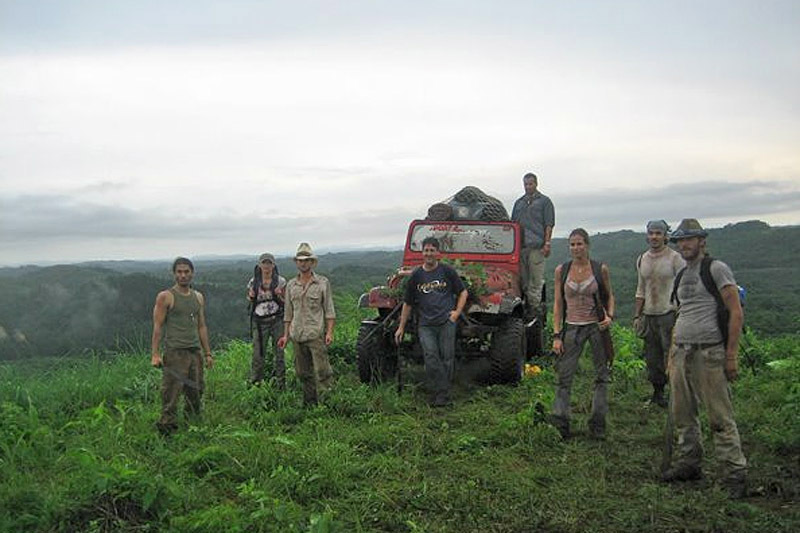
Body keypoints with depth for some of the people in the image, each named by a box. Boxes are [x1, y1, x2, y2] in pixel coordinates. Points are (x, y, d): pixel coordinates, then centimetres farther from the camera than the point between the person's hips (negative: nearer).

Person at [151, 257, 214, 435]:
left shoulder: (198, 297, 15)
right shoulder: (165, 297, -2)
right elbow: (157, 326, -5)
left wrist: (208, 353, 16)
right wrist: (155, 354, -13)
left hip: (195, 351, 6)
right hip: (175, 352, -6)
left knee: (196, 392, 11)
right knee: (171, 393, -8)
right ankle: (167, 427, -2)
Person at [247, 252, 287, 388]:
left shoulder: (280, 281, 1)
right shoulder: (253, 282, 5)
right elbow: (250, 301, 14)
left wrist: (280, 295, -15)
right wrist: (251, 297, -8)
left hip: (277, 320, -1)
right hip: (260, 321, 1)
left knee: (279, 352, 3)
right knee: (257, 353, -1)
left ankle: (281, 385, 13)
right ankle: (255, 383, 11)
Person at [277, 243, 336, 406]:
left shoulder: (323, 282, 1)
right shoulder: (291, 285, 13)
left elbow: (329, 309, -1)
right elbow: (288, 312, 17)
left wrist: (329, 332, -9)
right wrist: (286, 335, 12)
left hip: (316, 334, -4)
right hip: (297, 335, 5)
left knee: (321, 369, -9)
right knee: (303, 372, 9)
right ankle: (309, 402, 19)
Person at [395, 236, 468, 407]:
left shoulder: (447, 271, 6)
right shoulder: (415, 275, 9)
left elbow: (463, 292, 14)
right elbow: (407, 303, 14)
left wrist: (457, 311, 1)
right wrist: (401, 327, 13)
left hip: (446, 322, -1)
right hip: (425, 324, 1)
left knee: (446, 358, -1)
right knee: (430, 356, -14)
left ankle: (443, 396, 8)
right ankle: (437, 393, -6)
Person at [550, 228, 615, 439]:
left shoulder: (600, 269, -2)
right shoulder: (561, 270, 0)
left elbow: (609, 295, 11)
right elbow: (558, 303, 2)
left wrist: (610, 316, -9)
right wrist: (556, 335, -3)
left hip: (597, 326, 0)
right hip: (572, 327, 1)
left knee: (601, 376, 4)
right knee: (563, 376, -7)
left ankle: (597, 425, 13)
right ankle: (560, 419, -5)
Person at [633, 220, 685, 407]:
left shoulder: (674, 258, -5)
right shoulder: (642, 259, 11)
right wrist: (637, 315, 14)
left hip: (669, 313, -5)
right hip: (649, 315, 5)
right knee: (652, 358, 10)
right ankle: (657, 393, 22)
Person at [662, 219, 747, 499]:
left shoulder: (716, 269, -5)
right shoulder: (681, 275, 17)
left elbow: (736, 312, -9)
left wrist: (731, 355, -14)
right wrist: (672, 355, 18)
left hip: (708, 352, -7)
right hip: (681, 353, 7)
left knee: (720, 417, -5)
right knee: (682, 414, 12)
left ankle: (735, 473, 3)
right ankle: (688, 463, 25)